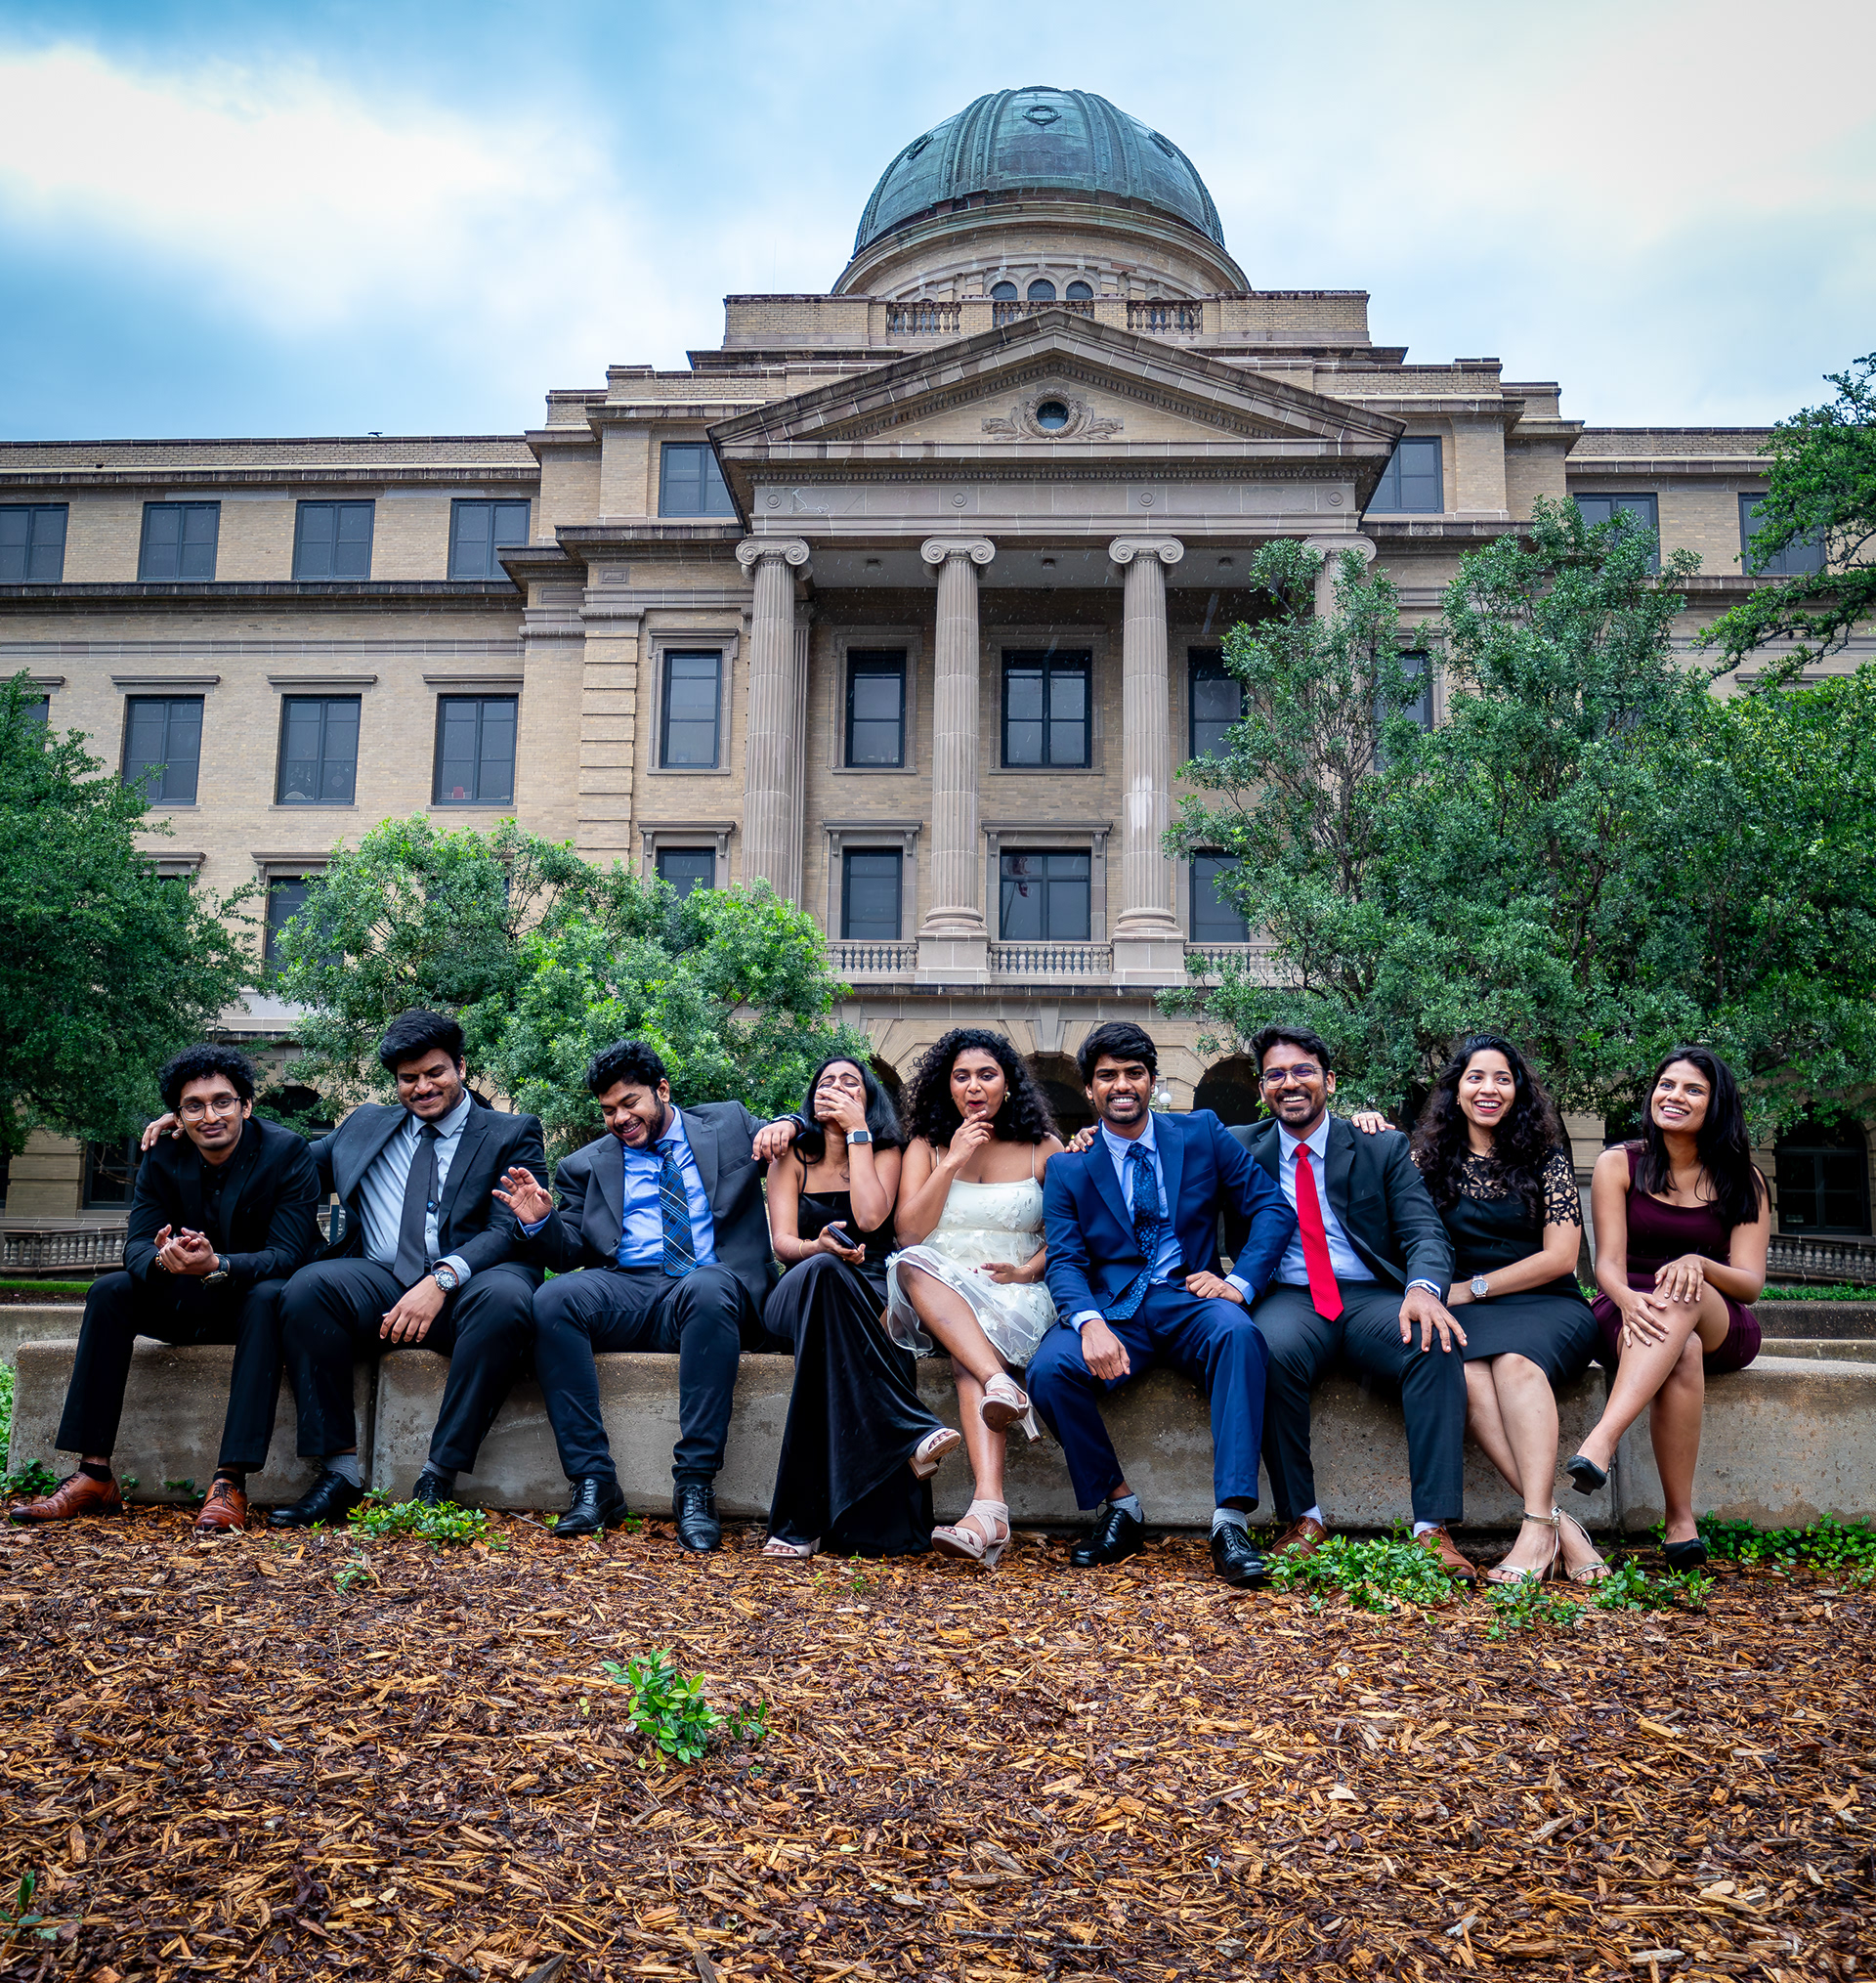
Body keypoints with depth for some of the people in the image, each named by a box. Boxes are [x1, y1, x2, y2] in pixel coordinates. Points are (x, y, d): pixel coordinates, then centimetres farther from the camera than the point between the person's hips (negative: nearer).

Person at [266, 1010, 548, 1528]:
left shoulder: (514, 1134, 11)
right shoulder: (366, 1123, 25)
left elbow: (509, 1232, -2)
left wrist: (442, 1279, -19)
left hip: (467, 1287, -3)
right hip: (378, 1284, 3)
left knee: (504, 1298, -37)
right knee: (307, 1287, -28)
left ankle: (438, 1478, -31)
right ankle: (339, 1472, -23)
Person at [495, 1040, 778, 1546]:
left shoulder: (729, 1124, 18)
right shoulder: (586, 1166, 21)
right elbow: (568, 1252, 16)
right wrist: (540, 1220, -5)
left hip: (713, 1283, -2)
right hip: (625, 1290, 2)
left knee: (707, 1289, -38)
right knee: (554, 1298, -30)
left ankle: (694, 1485, -34)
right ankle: (593, 1482, -26)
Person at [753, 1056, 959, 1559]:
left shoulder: (886, 1151, 11)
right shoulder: (792, 1155, 13)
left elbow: (870, 1217, -10)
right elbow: (782, 1241, 0)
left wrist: (858, 1132, -4)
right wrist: (818, 1248, -24)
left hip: (870, 1294, 0)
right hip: (798, 1293, 0)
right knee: (821, 1271, -38)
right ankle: (911, 1433, -44)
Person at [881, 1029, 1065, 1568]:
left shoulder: (1044, 1148, 11)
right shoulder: (926, 1148, 14)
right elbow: (909, 1233, 1)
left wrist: (1028, 1270, -11)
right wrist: (953, 1162, -5)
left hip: (1017, 1296, -1)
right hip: (936, 1292, 2)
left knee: (968, 1360, -36)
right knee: (914, 1267, -36)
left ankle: (986, 1508, -53)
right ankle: (1001, 1383, -52)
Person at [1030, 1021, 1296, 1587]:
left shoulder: (1202, 1132, 10)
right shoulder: (1068, 1169, 9)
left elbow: (1272, 1207, 6)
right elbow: (1064, 1261, -2)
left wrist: (1240, 1282, -11)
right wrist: (1090, 1322, -24)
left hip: (1189, 1299, 0)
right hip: (1112, 1309, 1)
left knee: (1237, 1332, -35)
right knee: (1048, 1369, -29)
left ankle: (1231, 1523, -33)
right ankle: (1119, 1505, -7)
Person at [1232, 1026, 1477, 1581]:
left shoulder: (1383, 1148, 11)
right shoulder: (1239, 1149, 13)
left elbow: (1425, 1233, 1)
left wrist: (1424, 1288, -21)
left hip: (1373, 1299, 1)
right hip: (1289, 1300, -1)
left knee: (1437, 1346, -31)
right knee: (1270, 1352, -35)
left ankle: (1433, 1529, -29)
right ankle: (1303, 1519, -20)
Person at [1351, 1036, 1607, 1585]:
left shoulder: (1547, 1159, 7)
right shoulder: (1431, 1159, 13)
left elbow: (1560, 1257, 1)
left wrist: (1473, 1288, -4)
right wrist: (1371, 1138, 5)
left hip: (1547, 1305, -1)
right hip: (1467, 1313, 1)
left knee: (1514, 1360, -36)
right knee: (1468, 1374, -34)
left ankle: (1537, 1526, -42)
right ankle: (1559, 1524, -35)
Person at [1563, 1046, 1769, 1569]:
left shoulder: (1742, 1181, 7)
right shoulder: (1619, 1164, 5)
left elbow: (1751, 1284, -2)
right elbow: (1609, 1262, -4)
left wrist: (1698, 1263, -26)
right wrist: (1627, 1300, -29)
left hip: (1721, 1329, 1)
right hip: (1629, 1315, 0)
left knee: (1682, 1296, -37)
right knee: (1682, 1353, -37)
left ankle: (1601, 1442, -51)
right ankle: (1680, 1521, -38)